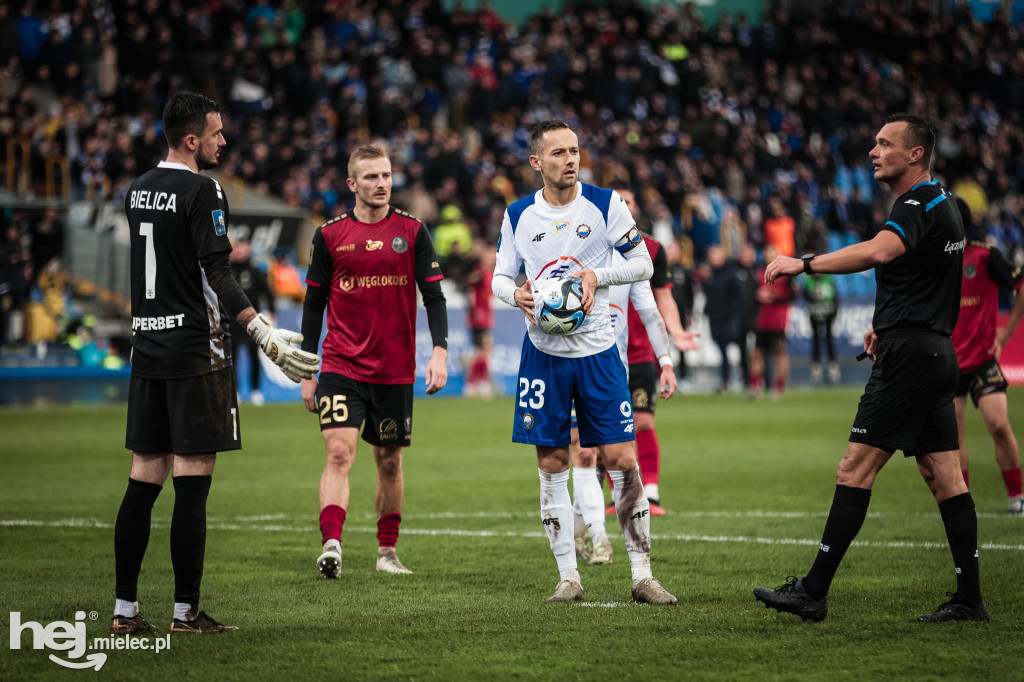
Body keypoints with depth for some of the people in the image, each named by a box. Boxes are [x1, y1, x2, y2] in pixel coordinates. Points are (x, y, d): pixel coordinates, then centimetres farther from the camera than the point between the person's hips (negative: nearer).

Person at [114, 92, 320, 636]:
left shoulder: (138, 191, 13)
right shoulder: (201, 190, -11)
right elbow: (217, 275, -18)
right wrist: (264, 335, -21)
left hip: (146, 347, 8)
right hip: (195, 351, -8)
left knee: (144, 479, 9)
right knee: (192, 483, -5)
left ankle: (124, 609, 9)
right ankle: (185, 611, -4)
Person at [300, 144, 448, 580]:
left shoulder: (412, 232, 3)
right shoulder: (329, 236, 2)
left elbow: (434, 296, 2)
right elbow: (314, 304, 7)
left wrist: (439, 352, -11)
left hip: (395, 370, 1)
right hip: (341, 366, -1)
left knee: (390, 461, 9)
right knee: (339, 452, -16)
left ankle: (387, 551, 22)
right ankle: (331, 545, -25)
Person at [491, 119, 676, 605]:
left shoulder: (605, 204, -2)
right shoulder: (518, 215, 4)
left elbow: (644, 264, 1)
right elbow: (500, 276, 13)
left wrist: (598, 276, -15)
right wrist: (515, 295, -10)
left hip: (597, 350, -1)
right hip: (544, 351, 1)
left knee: (623, 463, -5)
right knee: (551, 466, 1)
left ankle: (642, 574, 2)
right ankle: (568, 576, 10)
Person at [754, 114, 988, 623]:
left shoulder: (919, 207, -14)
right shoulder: (941, 203, 18)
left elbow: (878, 252, -34)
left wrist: (804, 263, -34)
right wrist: (887, 324, 25)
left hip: (908, 354, -10)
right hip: (937, 352, 10)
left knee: (855, 469, -9)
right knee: (944, 478, 8)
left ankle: (813, 592, -9)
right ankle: (969, 598, 6)